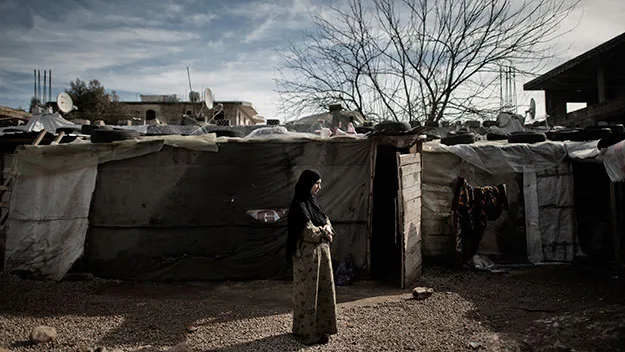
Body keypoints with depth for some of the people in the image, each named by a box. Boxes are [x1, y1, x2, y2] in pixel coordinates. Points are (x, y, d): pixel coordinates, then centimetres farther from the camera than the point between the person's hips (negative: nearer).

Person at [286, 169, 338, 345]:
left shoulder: (313, 202, 10)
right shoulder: (298, 206, -17)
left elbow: (326, 220, 13)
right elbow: (310, 232, -22)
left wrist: (327, 228, -9)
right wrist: (325, 232, -6)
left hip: (321, 251, 9)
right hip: (307, 254, -9)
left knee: (322, 289, 14)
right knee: (308, 292, 3)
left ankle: (319, 326, 27)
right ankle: (308, 332, 16)